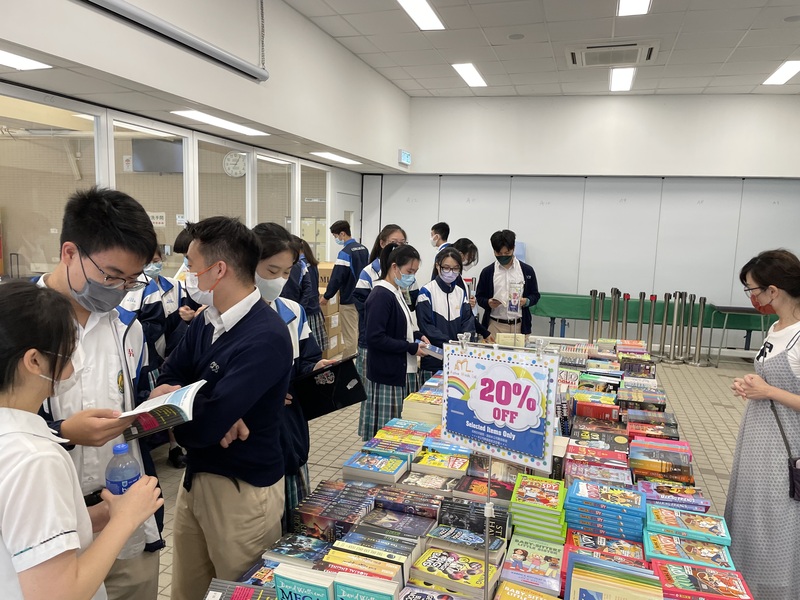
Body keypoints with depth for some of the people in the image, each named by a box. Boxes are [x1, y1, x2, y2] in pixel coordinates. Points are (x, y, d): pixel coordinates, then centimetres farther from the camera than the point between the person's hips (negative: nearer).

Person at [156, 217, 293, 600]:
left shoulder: (265, 338, -27)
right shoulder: (207, 321, 1)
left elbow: (199, 430, -30)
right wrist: (211, 409, -19)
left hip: (243, 490, -8)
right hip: (195, 477, 8)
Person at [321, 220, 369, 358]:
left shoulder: (345, 253, -18)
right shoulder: (364, 249, 9)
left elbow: (337, 277, -18)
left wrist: (326, 296, -8)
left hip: (349, 300, -8)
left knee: (350, 335, -1)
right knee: (360, 332, 16)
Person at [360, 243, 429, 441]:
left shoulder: (396, 293, 11)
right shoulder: (381, 296, -17)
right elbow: (375, 338, -23)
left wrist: (416, 336, 4)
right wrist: (412, 348, -19)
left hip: (401, 372, 9)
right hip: (386, 375, -9)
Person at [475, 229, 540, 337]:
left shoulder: (527, 270, 5)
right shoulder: (487, 272, 5)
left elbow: (535, 295, 12)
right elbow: (479, 297, 10)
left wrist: (527, 301, -9)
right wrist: (488, 303, -11)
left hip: (519, 326, 0)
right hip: (495, 326, 0)